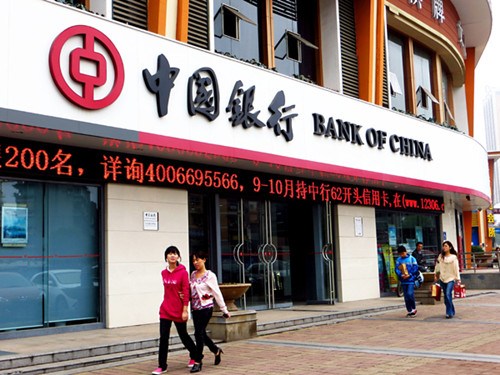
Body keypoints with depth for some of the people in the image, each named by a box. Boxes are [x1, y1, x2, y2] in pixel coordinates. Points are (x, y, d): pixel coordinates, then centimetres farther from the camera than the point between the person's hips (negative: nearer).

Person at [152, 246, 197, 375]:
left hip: (179, 311, -4)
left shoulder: (183, 272, -10)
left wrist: (185, 310, -14)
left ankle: (195, 356, 36)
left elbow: (186, 292, -11)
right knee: (163, 337, -2)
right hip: (165, 310, 4)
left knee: (183, 335, 11)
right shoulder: (163, 273, 5)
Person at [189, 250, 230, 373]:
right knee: (201, 333, 12)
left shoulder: (210, 275, -8)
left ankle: (198, 361, 2)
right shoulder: (193, 274, 9)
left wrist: (224, 309, -6)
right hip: (195, 308, 6)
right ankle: (216, 350, 36)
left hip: (206, 307, -6)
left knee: (199, 333, -7)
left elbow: (217, 293, -8)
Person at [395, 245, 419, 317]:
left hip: (410, 280, -3)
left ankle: (414, 308, 7)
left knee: (410, 294, -13)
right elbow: (397, 269, 2)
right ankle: (409, 311, 15)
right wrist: (401, 275, -15)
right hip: (403, 280, 4)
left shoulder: (411, 259, -2)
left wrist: (409, 275, -15)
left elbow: (415, 268, -4)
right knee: (406, 296, 6)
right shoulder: (398, 260, 6)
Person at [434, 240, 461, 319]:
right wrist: (435, 274, 12)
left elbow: (456, 268, -7)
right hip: (442, 278, 5)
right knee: (446, 296, 10)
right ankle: (452, 311, 24)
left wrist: (458, 279, -9)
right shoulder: (440, 256, 7)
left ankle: (449, 312, -13)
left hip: (451, 278, -5)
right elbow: (437, 265, 14)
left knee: (448, 295, -18)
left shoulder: (453, 257, -5)